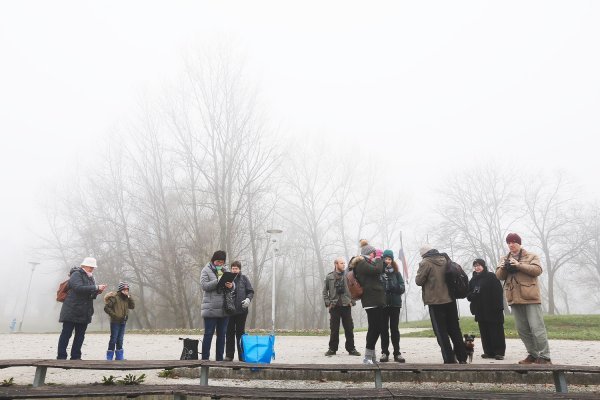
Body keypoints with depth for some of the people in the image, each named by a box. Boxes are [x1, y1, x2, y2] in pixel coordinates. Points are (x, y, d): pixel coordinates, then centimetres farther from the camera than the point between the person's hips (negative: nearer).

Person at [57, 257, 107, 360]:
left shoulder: (90, 277, 18)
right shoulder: (76, 274, -7)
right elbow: (78, 288, -24)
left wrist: (97, 291, 1)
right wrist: (96, 287, -24)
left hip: (84, 312, 8)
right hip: (72, 311, -8)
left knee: (80, 335, 10)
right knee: (66, 334, 0)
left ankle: (76, 357, 17)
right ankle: (61, 357, 6)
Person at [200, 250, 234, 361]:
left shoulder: (225, 270, 15)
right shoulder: (206, 270, 1)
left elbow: (233, 284, 10)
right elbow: (204, 285, -12)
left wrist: (231, 285, -13)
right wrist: (218, 281, -23)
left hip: (224, 308, 5)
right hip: (211, 308, -5)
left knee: (222, 334, 10)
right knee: (208, 333, 0)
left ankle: (220, 358, 19)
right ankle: (205, 358, 9)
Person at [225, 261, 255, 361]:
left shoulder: (244, 278, 4)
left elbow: (251, 291, 3)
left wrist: (248, 299, -14)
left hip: (241, 309, -1)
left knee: (240, 333, 6)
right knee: (230, 333, 6)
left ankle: (242, 355, 13)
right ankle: (229, 355, 15)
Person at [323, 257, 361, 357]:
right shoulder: (329, 277, 3)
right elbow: (325, 291, 6)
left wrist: (352, 301, -5)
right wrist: (328, 303, -3)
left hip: (346, 306, 1)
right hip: (334, 306, 0)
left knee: (349, 328, 5)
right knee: (334, 329, 5)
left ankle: (351, 348, 15)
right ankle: (332, 348, 15)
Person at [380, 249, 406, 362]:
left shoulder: (396, 272, 6)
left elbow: (402, 287, 0)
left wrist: (394, 287, -16)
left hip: (395, 303, 2)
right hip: (382, 303, -1)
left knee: (394, 328, 6)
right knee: (384, 329, 6)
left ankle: (397, 353, 12)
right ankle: (384, 352, 13)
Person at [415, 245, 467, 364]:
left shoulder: (425, 263, -12)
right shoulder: (445, 260, 7)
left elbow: (419, 281, -11)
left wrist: (418, 276, 8)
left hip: (435, 302, -6)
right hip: (450, 300, 6)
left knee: (441, 332, 2)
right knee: (455, 329, 15)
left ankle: (449, 360, 2)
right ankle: (462, 358, 22)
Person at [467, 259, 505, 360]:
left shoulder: (491, 276, -3)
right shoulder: (473, 280, 15)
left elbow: (498, 292, -10)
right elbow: (469, 293, 19)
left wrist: (498, 306, -17)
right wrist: (471, 296, -5)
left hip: (492, 310, -6)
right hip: (480, 310, 6)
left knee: (496, 331, -2)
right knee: (484, 332, 7)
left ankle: (499, 352, 4)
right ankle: (489, 352, 14)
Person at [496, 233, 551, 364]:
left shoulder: (531, 256, 3)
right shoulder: (504, 259, 15)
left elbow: (537, 270, -13)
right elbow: (499, 276, 8)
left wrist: (519, 265, -22)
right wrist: (502, 268, -13)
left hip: (530, 298, -5)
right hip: (514, 299, 5)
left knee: (537, 328, -6)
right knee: (522, 329, 10)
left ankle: (544, 357, 2)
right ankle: (533, 354, 22)